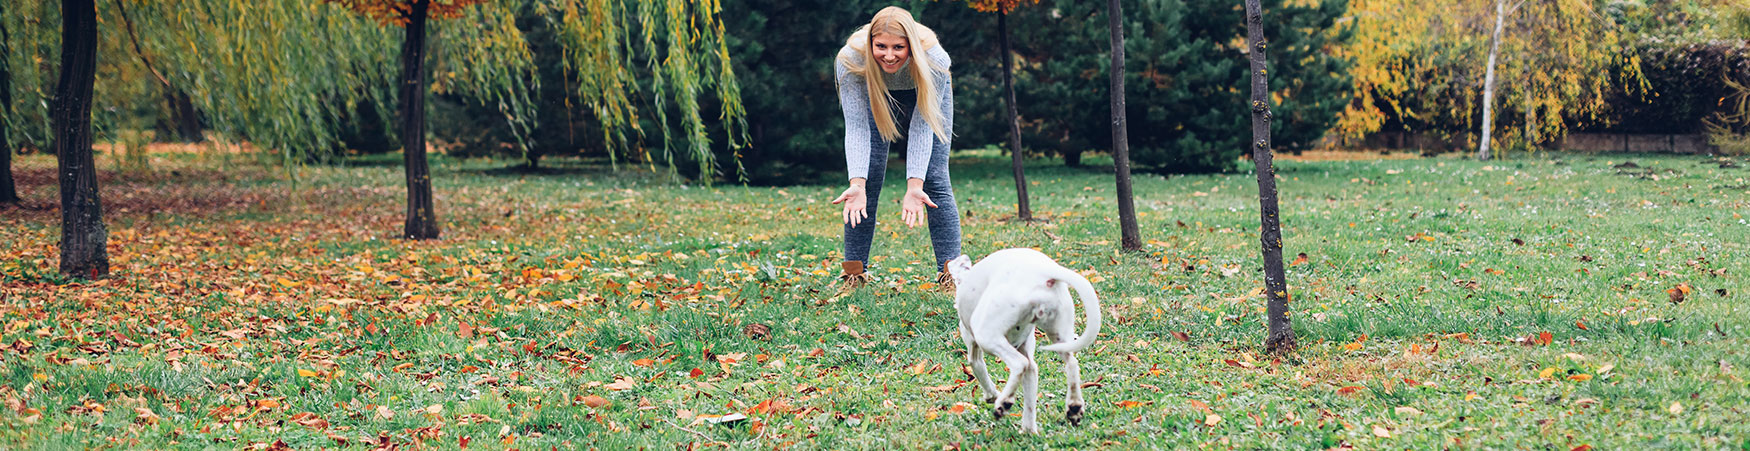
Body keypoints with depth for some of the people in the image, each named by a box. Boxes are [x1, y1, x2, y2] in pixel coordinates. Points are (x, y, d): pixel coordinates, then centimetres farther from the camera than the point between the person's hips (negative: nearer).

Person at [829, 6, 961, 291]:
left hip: (924, 94, -1)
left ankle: (951, 273, -12)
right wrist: (857, 184, -47)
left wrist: (914, 187, -44)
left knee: (935, 181, -11)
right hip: (875, 94, 1)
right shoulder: (850, 60, -37)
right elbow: (856, 128, -35)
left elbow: (922, 129, -35)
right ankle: (854, 274, 0)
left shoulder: (933, 59, -39)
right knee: (868, 182, -8)